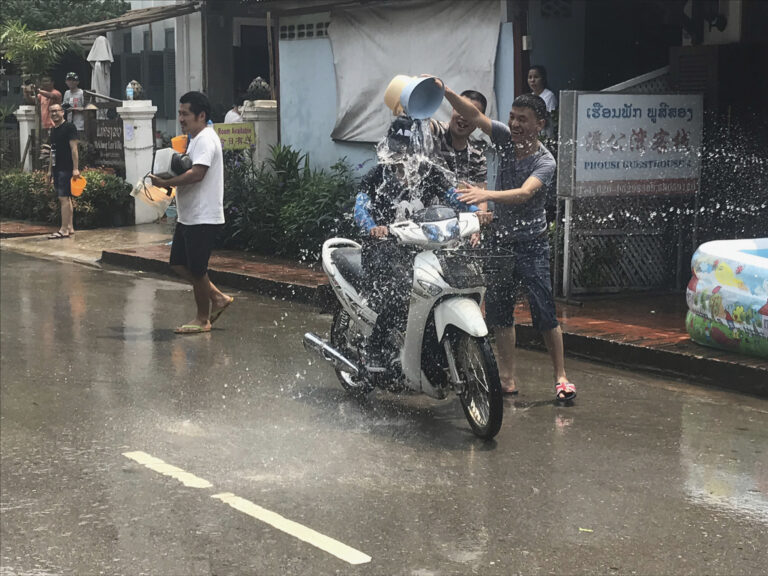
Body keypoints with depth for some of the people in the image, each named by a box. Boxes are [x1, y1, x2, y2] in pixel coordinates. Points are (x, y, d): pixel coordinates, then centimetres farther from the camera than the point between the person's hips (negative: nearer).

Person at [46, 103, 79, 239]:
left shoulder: (69, 127, -8)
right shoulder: (53, 130, 17)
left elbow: (74, 148, -14)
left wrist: (75, 168, -20)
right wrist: (50, 170, 20)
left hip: (67, 169, -9)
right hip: (57, 169, 9)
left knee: (64, 198, -11)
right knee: (65, 198, 11)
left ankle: (64, 230, -12)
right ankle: (70, 228, 15)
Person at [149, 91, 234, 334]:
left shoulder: (206, 139, -16)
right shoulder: (196, 139, 18)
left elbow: (197, 173, -27)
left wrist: (165, 183, -22)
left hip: (203, 218, -11)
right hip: (189, 216, 11)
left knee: (196, 269, -2)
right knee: (179, 264, 13)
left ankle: (202, 319, 11)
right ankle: (218, 298, 22)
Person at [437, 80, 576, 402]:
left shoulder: (544, 162, -14)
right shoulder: (506, 138, 2)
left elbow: (524, 193, -31)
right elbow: (474, 115, -7)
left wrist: (486, 195, -47)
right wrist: (446, 93, -23)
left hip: (532, 245, -6)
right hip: (501, 240, 6)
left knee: (545, 315, -7)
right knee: (499, 312, 6)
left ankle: (561, 378, 2)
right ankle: (507, 379, 12)